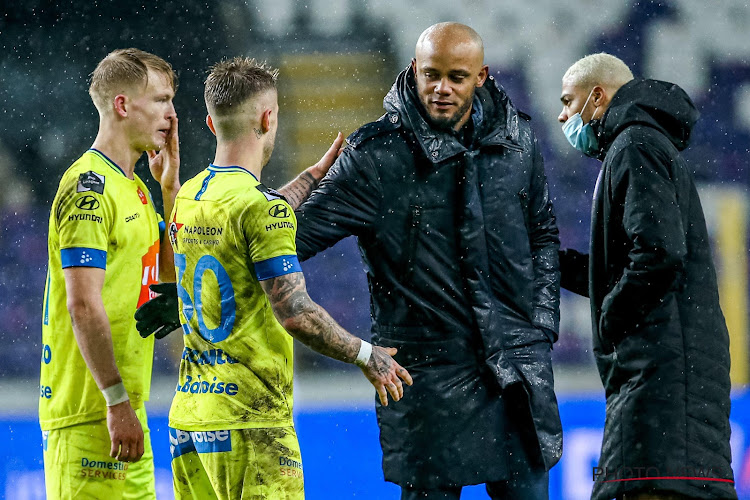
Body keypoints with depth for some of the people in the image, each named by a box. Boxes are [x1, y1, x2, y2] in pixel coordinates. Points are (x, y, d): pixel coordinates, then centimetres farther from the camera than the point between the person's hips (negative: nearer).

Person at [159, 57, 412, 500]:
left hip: (189, 415, 8)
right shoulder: (262, 206, -14)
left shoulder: (189, 197, 11)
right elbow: (294, 313, -18)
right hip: (251, 422, -8)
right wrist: (366, 355, -5)